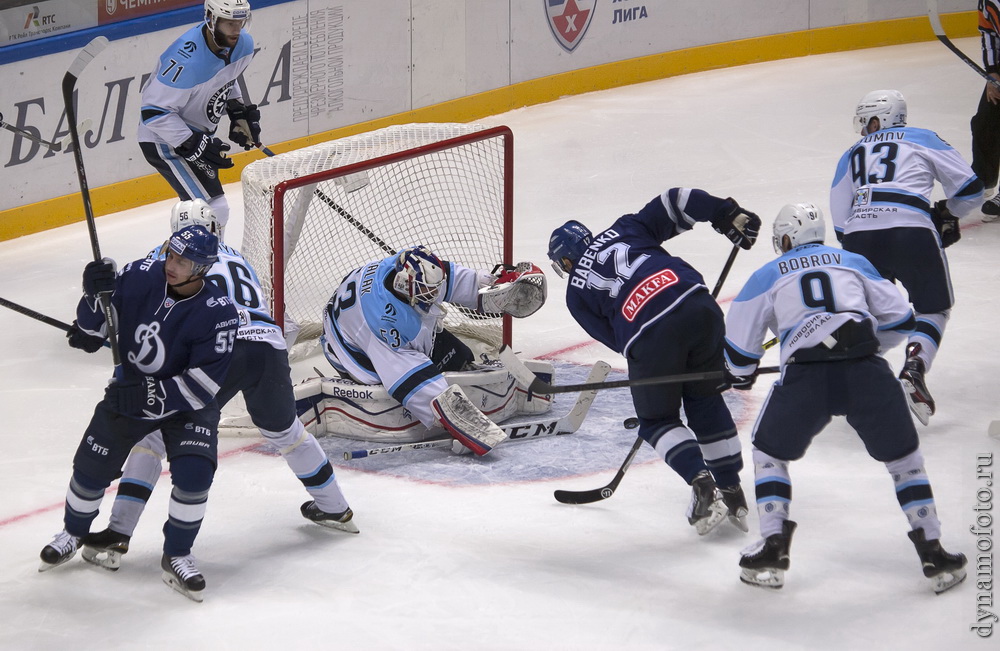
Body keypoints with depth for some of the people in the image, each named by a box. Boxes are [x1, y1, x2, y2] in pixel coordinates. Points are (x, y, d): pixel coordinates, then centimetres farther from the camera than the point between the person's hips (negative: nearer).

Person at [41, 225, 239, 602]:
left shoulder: (218, 313, -27)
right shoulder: (141, 277, -18)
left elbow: (203, 385, -27)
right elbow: (90, 332, -6)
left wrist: (152, 395, -32)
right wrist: (96, 295, -27)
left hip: (185, 403, -3)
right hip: (128, 391, 3)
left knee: (194, 474, -20)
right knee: (91, 467, 8)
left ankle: (176, 557, 0)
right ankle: (73, 533, 36)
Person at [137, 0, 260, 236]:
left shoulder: (242, 44, -7)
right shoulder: (187, 60, -34)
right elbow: (154, 112, -30)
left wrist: (239, 111, 5)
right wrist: (194, 146, -31)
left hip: (199, 134, 9)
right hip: (165, 139, -9)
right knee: (214, 210, -16)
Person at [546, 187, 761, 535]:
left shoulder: (576, 292, 22)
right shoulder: (624, 231, 27)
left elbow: (613, 337, 21)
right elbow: (674, 202, 17)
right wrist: (729, 215, 21)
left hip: (648, 334, -3)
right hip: (698, 306, 3)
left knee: (657, 419, 17)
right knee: (706, 401, 23)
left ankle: (701, 484, -5)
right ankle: (732, 491, 22)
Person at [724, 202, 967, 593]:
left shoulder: (767, 276, 20)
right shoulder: (854, 262, 24)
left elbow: (739, 346, 20)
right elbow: (899, 320, 22)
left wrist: (741, 376, 41)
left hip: (804, 379, -1)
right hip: (868, 375, 1)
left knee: (770, 453, 23)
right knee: (903, 457, 20)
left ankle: (772, 550, 14)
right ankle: (933, 554, 15)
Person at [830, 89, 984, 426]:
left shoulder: (851, 155, 26)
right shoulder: (924, 140, 19)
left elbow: (840, 224, 21)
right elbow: (970, 189, 15)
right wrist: (947, 215, 34)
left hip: (859, 236, 3)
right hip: (911, 231, -3)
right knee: (933, 309, 13)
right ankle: (913, 370, -10)